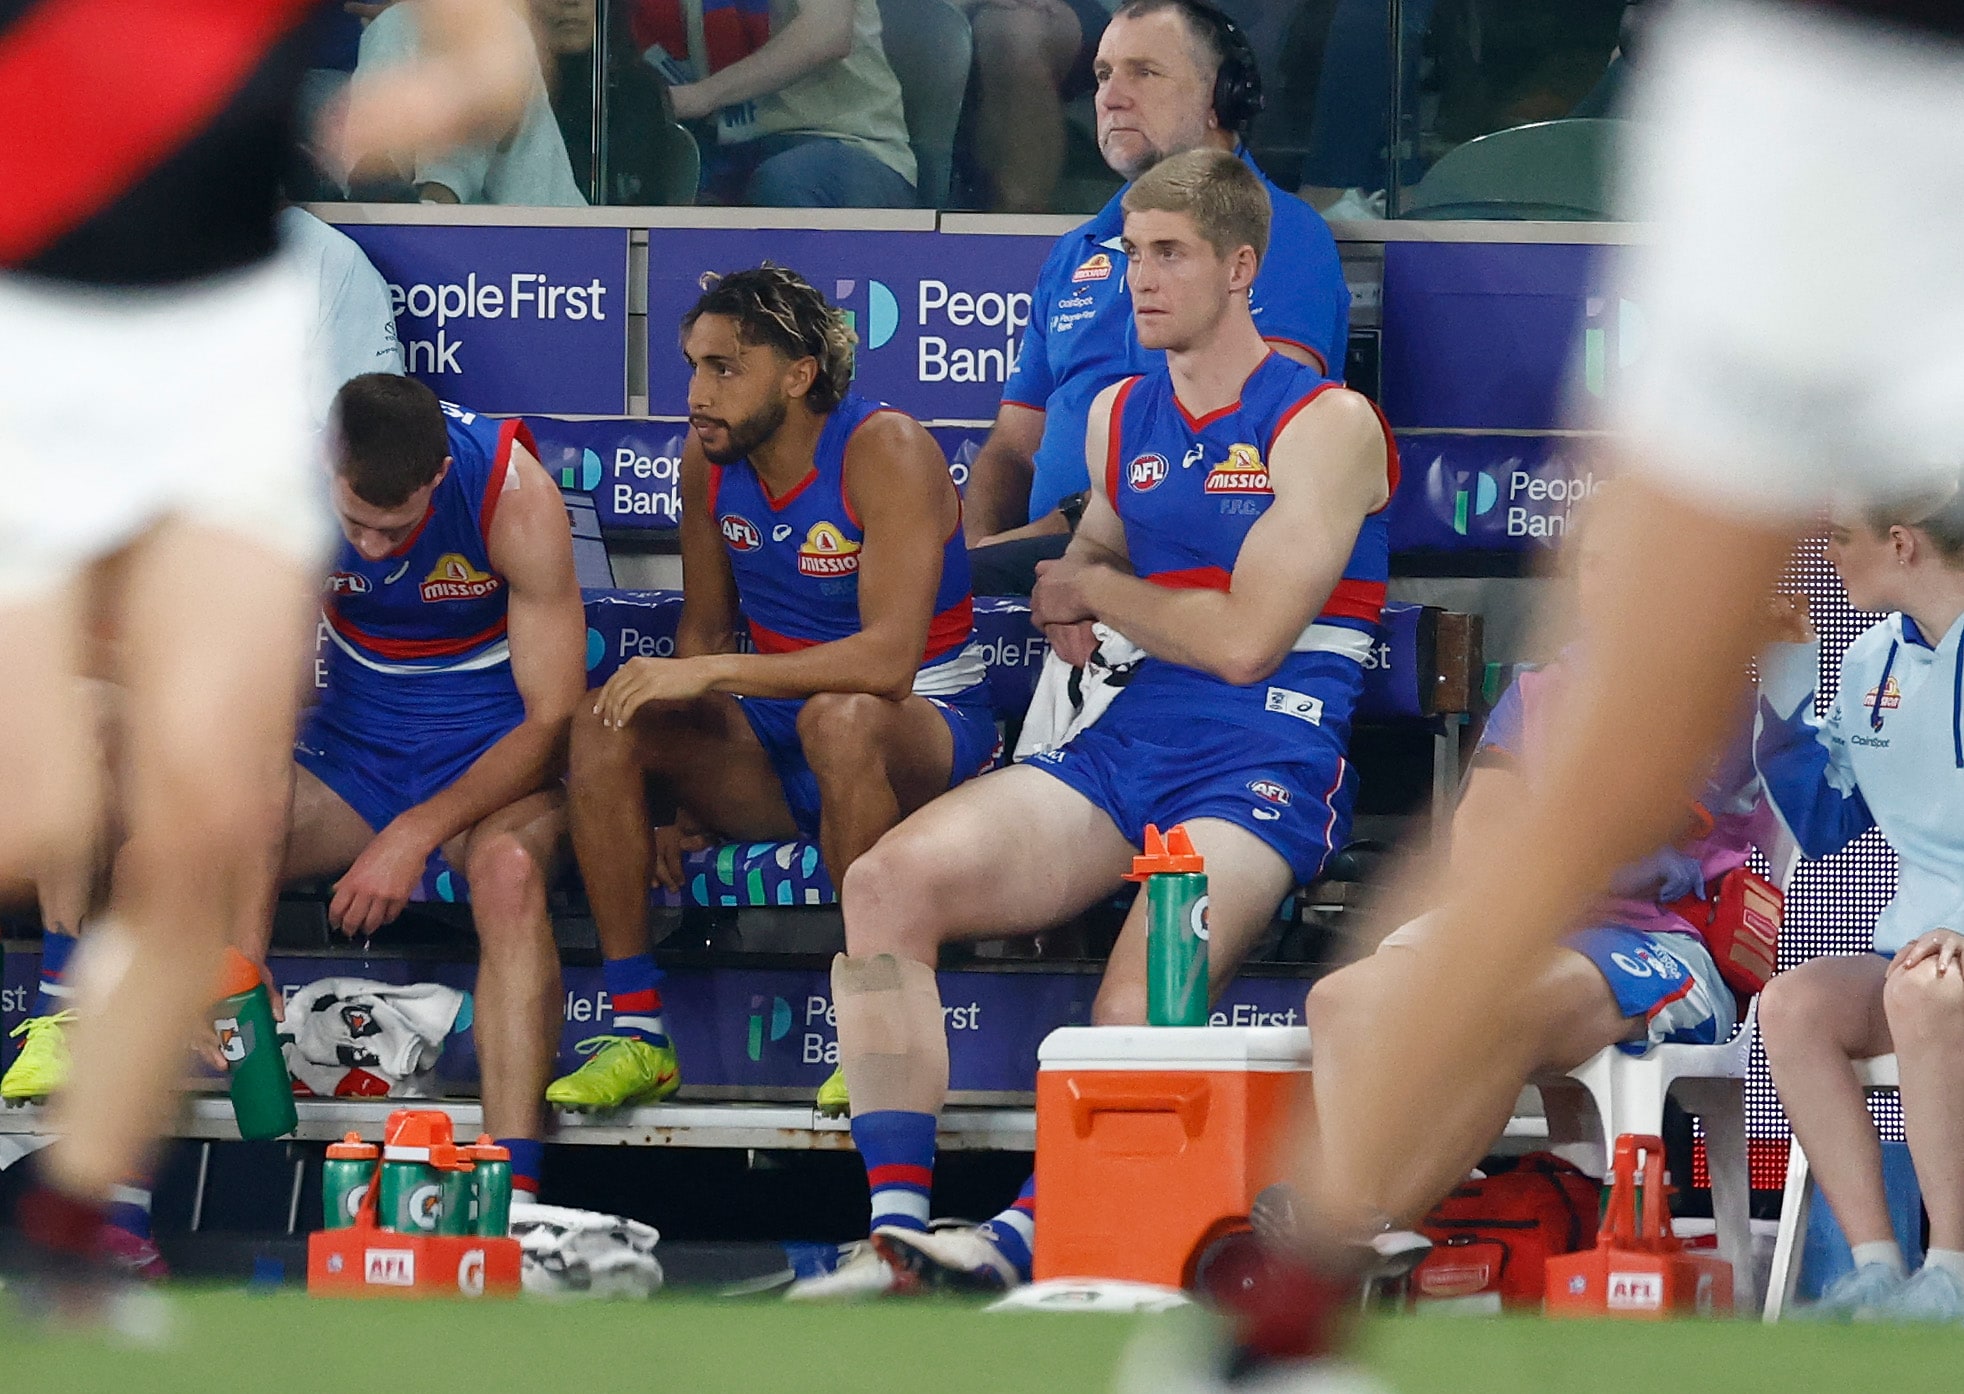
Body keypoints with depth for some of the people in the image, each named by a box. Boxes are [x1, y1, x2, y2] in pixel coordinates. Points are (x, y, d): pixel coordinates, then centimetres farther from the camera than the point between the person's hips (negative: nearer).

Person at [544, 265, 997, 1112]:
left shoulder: (885, 452, -20)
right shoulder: (709, 458, 0)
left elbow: (887, 658, -31)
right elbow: (705, 628, 12)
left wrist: (709, 673, -35)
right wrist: (675, 783, -3)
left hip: (925, 731, -6)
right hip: (773, 744, 6)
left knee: (838, 718, -40)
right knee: (603, 725, -18)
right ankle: (636, 1033, -15)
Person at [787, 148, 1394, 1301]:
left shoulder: (1327, 425, -4)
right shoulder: (1120, 417, 18)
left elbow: (1244, 640, -12)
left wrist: (1096, 592, 2)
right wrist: (1064, 604, 9)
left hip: (1267, 773, -6)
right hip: (1126, 750, 6)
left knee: (1133, 1026, -33)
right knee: (890, 880, -19)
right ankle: (899, 1231, -25)